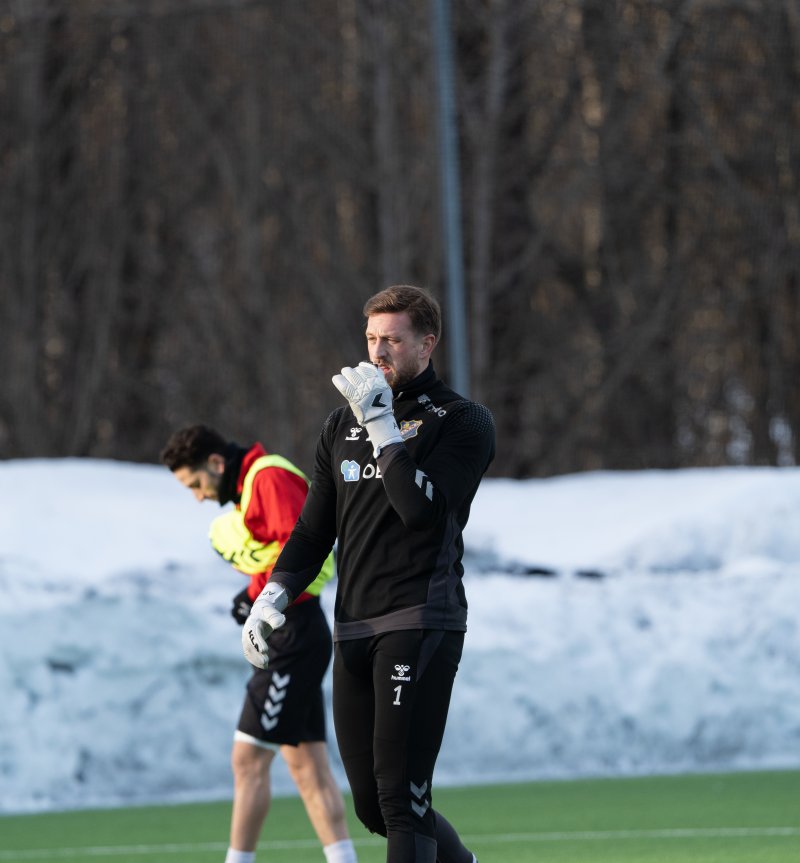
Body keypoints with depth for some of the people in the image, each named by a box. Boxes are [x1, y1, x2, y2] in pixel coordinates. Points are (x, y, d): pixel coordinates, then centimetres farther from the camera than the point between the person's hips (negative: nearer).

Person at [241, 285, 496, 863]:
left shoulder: (462, 423, 0)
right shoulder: (344, 426, 18)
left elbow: (424, 508, -15)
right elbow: (314, 529, 20)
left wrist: (383, 427, -15)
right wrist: (274, 598, 7)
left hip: (420, 625, -6)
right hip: (353, 630, 6)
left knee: (401, 798, -14)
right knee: (372, 807, 6)